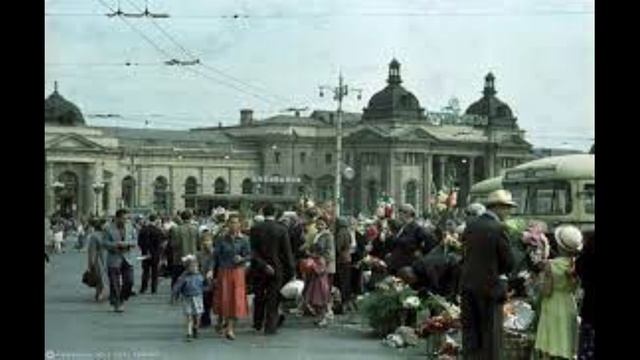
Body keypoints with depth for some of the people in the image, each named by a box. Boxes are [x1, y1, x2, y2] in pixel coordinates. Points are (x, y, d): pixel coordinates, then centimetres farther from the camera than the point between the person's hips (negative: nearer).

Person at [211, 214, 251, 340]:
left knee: (236, 299, -4)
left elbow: (248, 255, 0)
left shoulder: (243, 240, 0)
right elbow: (215, 256, -3)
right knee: (223, 298, 5)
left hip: (238, 272, 0)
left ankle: (230, 328, 1)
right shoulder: (221, 239, -1)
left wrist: (241, 259, -20)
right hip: (223, 271, 0)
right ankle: (220, 321, 33)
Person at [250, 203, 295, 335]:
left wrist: (262, 265, -8)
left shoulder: (255, 229, -5)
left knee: (259, 297, 16)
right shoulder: (282, 229, -9)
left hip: (259, 269, 2)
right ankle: (270, 326, 4)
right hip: (276, 269, -2)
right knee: (273, 298, 5)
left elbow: (252, 251, -8)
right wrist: (291, 269, -1)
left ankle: (257, 324, 28)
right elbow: (287, 251, -7)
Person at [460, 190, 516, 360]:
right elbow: (508, 262, -11)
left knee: (470, 332, 12)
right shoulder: (498, 228, -13)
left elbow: (465, 256, 9)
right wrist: (499, 271, 7)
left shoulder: (471, 226, 6)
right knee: (491, 333, 3)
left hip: (468, 284, 6)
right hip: (490, 287, -6)